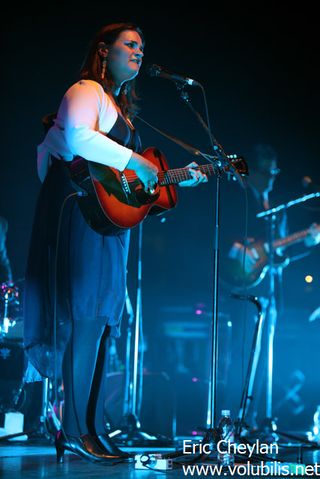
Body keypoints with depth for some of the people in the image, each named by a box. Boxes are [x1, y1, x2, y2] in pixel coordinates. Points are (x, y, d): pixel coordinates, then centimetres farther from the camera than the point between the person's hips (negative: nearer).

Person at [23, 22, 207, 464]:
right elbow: (79, 138, -23)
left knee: (101, 320, 5)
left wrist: (179, 178, 21)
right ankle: (76, 432, -13)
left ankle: (92, 430, 7)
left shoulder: (120, 107, 26)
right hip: (82, 209, -10)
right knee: (87, 316, -14)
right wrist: (135, 161, -21)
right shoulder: (86, 92, -2)